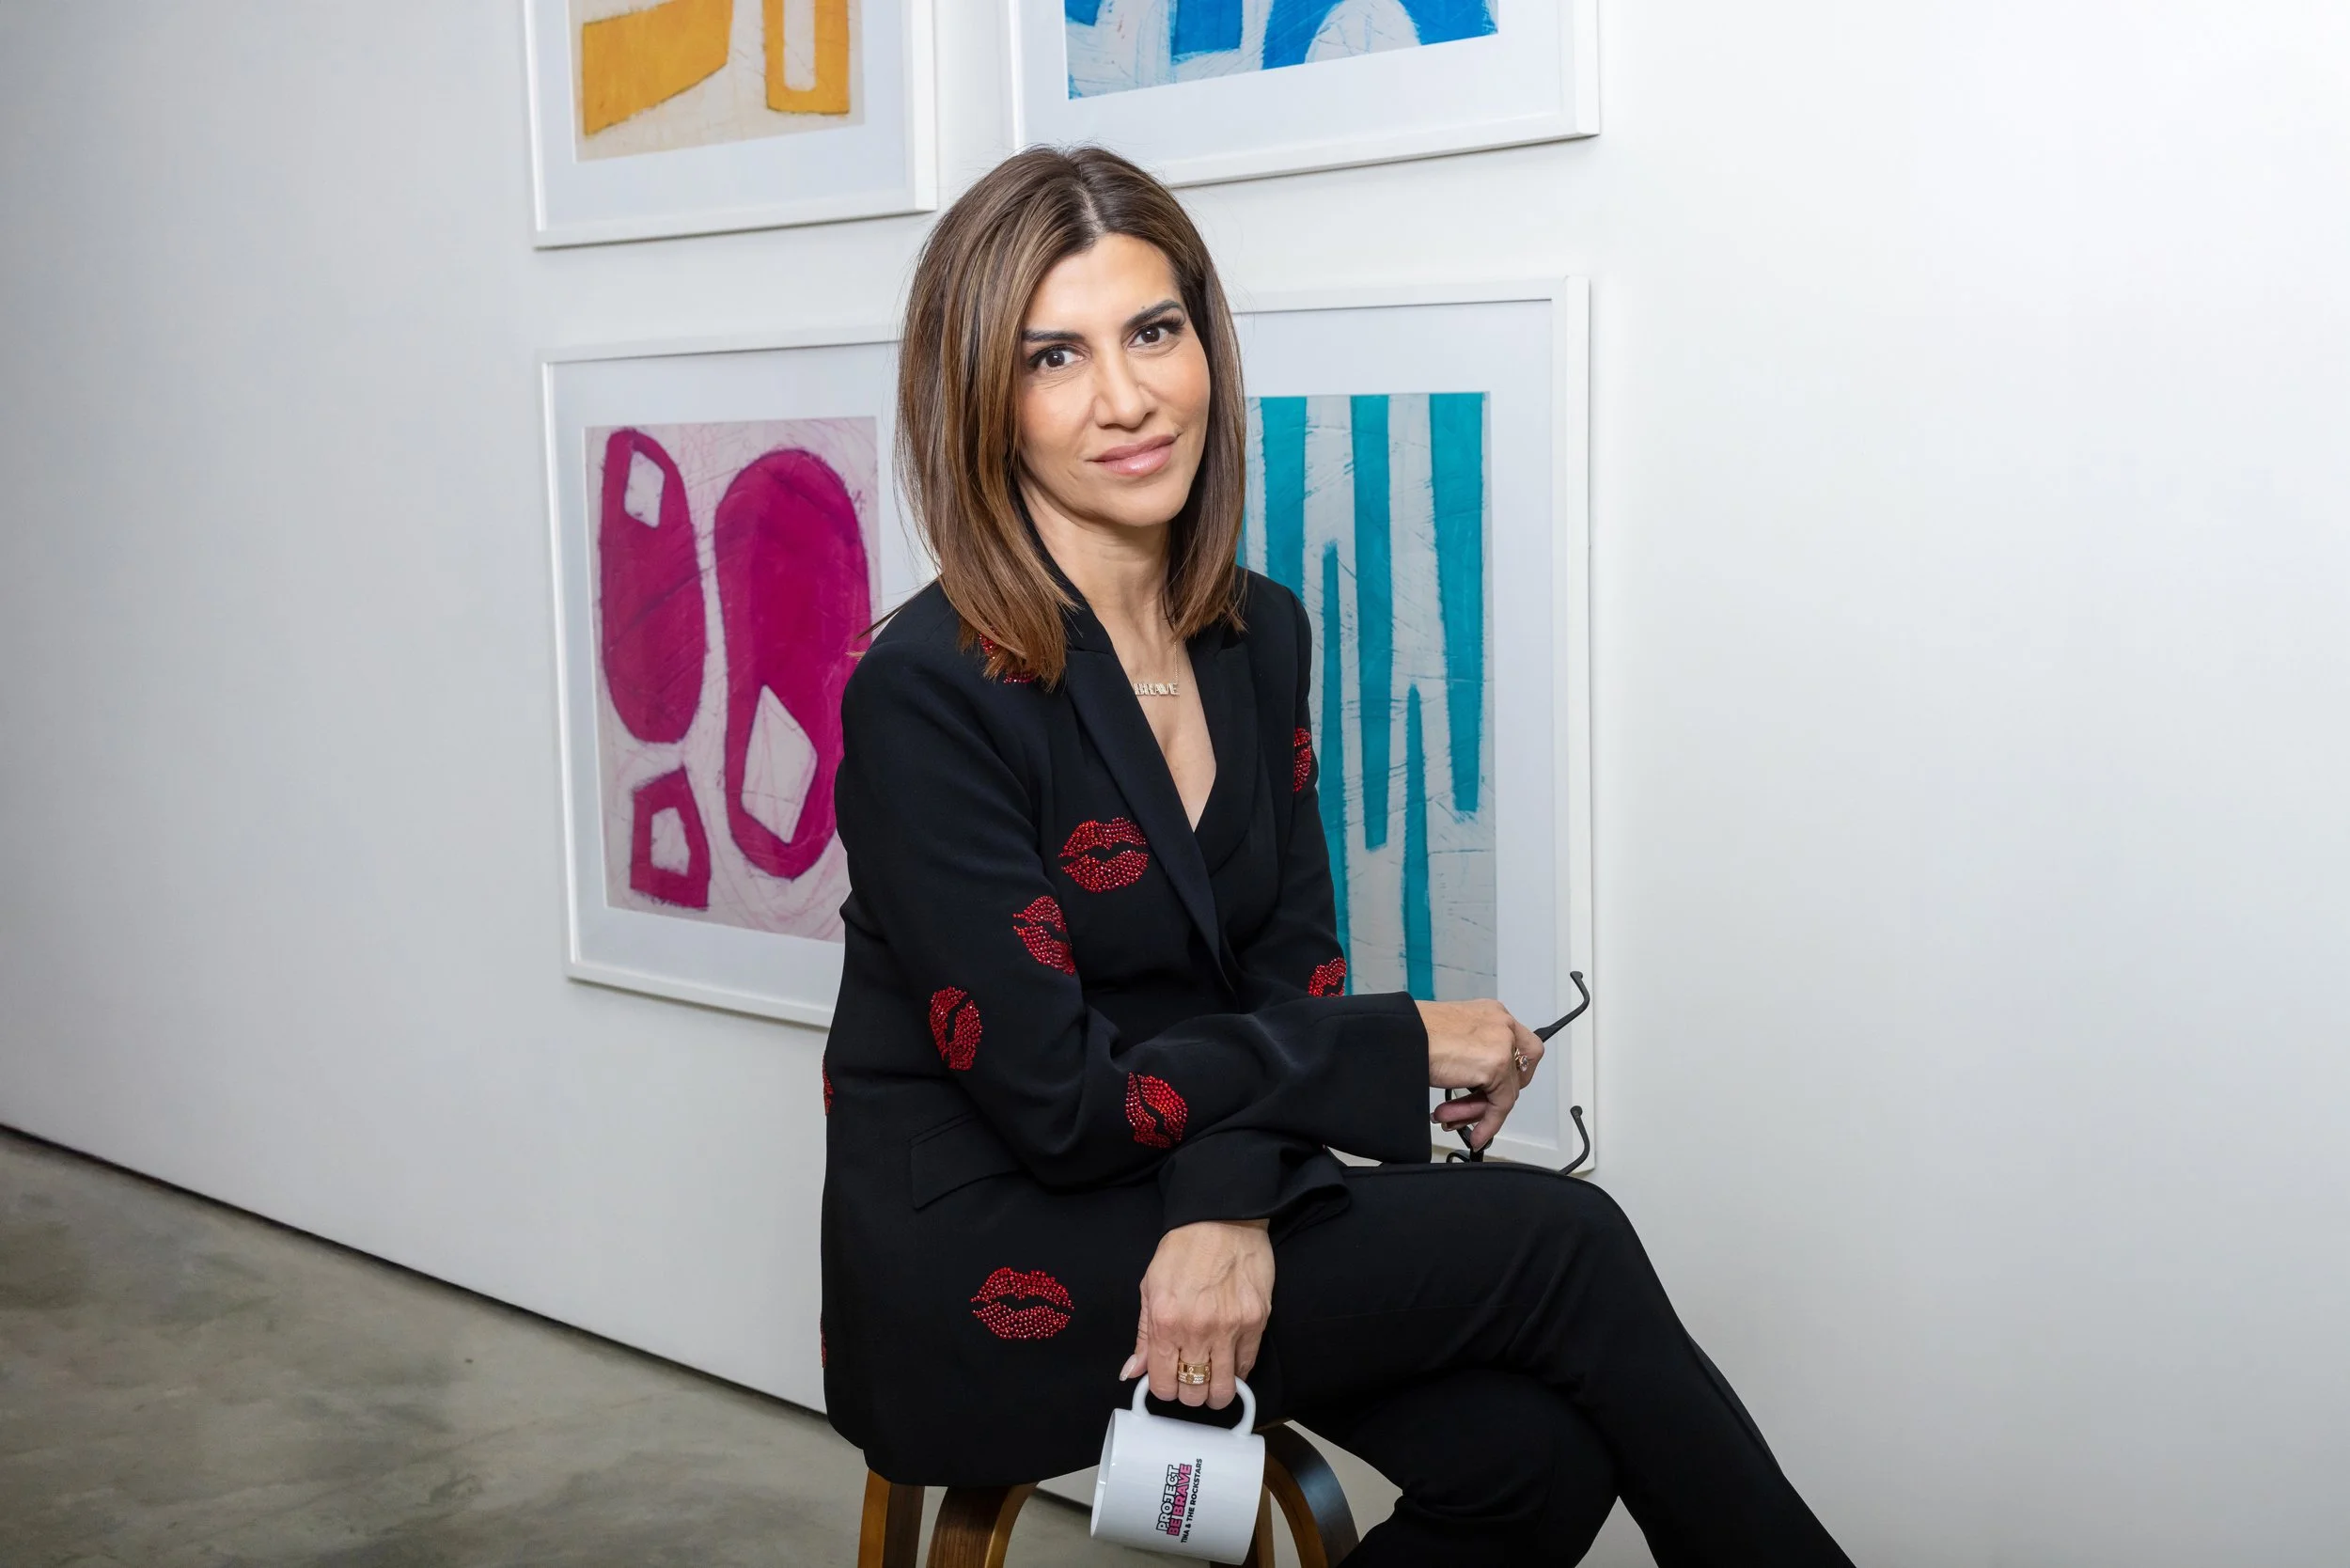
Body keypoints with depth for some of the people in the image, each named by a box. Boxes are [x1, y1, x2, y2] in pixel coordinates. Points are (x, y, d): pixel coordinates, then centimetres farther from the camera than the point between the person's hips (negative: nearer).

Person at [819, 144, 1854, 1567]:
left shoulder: (1261, 634, 4)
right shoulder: (928, 693, -18)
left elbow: (1291, 965, 4)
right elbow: (1059, 1099, -18)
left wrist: (1228, 1203, -17)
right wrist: (1398, 1046, -12)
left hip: (1201, 1210, 6)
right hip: (980, 1275, -6)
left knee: (1537, 1454, -17)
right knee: (1558, 1241, -15)